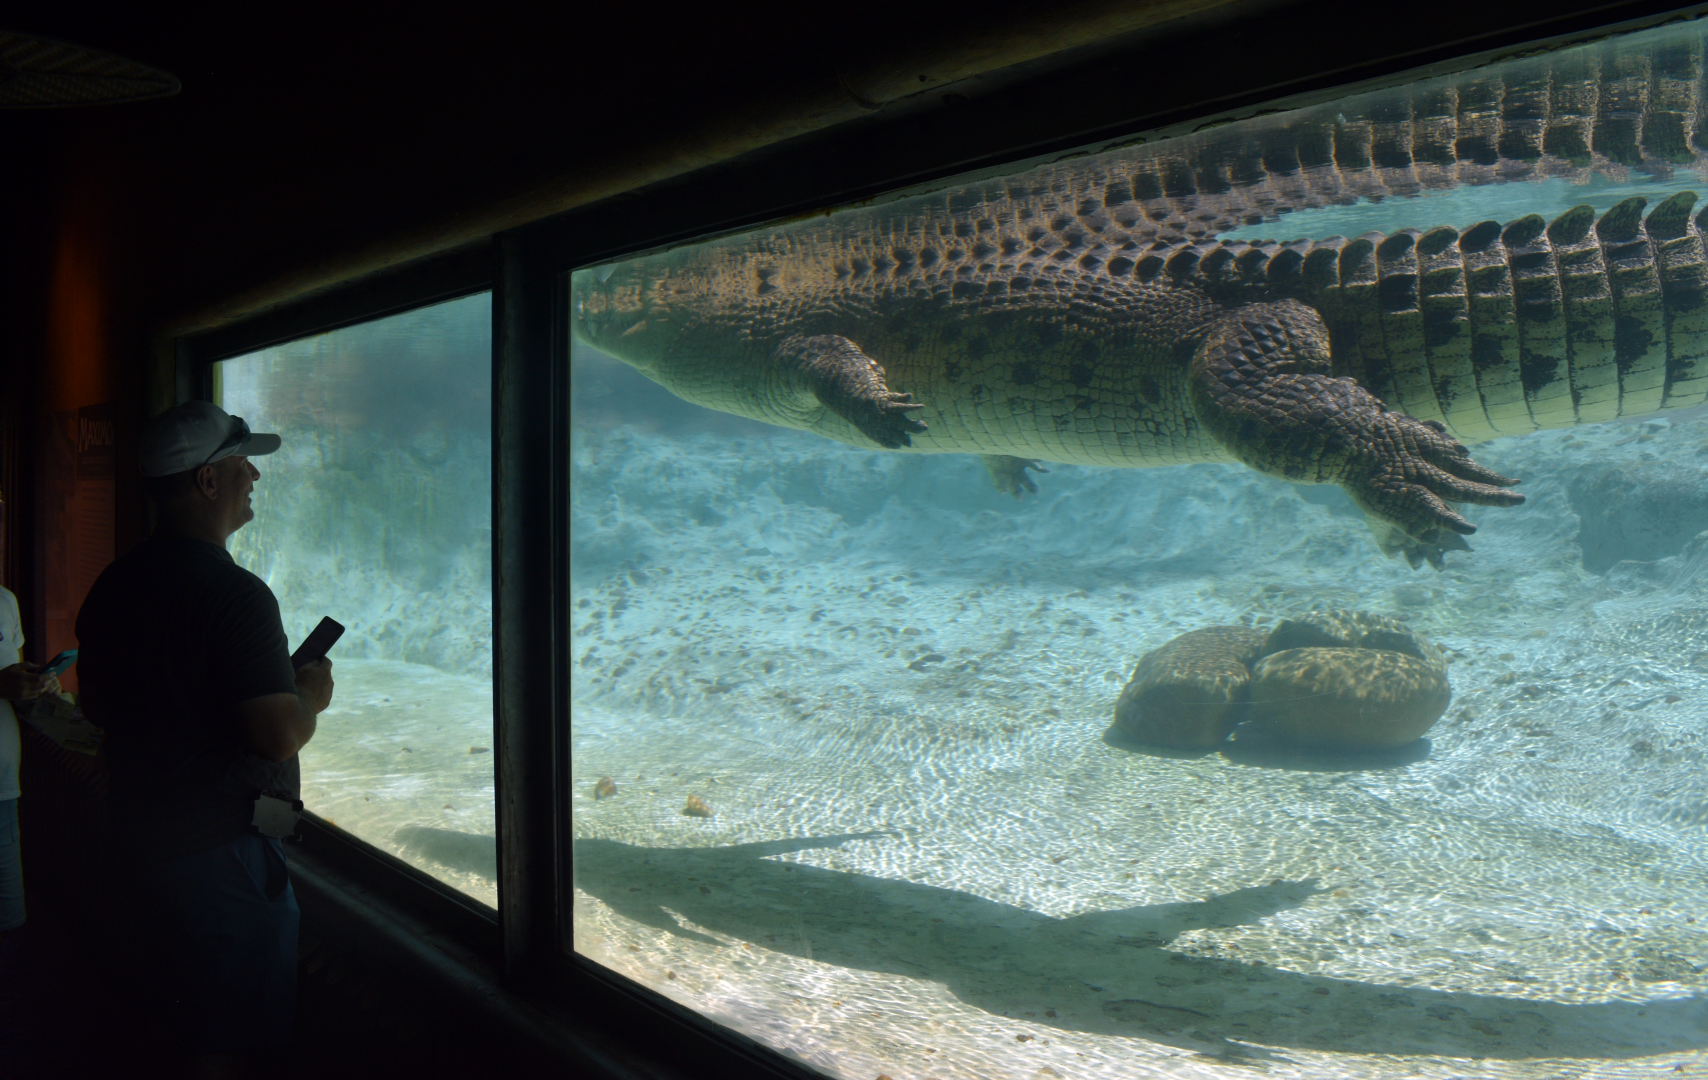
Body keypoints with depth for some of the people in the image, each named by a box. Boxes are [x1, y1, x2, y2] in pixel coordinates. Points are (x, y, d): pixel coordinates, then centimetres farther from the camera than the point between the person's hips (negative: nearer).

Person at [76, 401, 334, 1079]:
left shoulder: (113, 585, 5)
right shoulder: (233, 593, -23)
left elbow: (96, 709, 18)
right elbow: (280, 736, -27)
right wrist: (310, 693, -7)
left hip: (134, 845, 9)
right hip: (219, 855, -8)